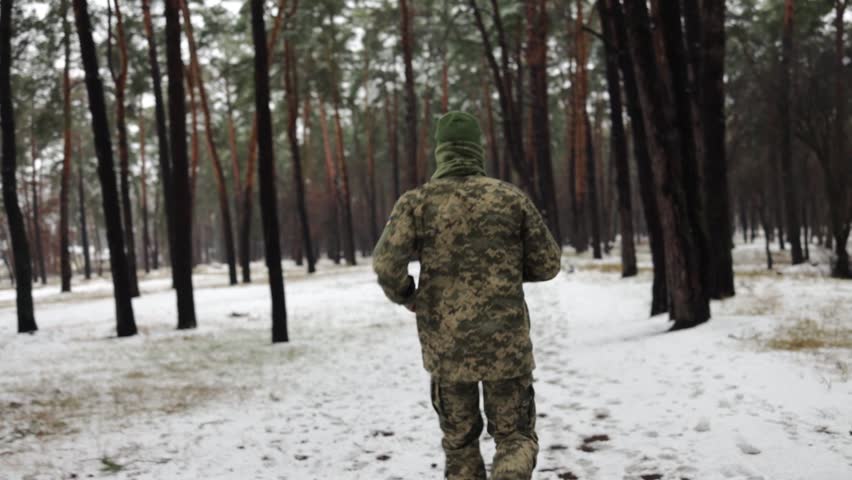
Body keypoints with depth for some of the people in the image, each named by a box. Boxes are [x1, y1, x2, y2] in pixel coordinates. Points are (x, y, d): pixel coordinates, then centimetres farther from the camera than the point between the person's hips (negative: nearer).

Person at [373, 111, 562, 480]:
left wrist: (408, 298, 6)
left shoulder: (417, 202, -3)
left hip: (446, 344, 0)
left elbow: (386, 266, -14)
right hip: (506, 342, 0)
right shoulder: (510, 197, 1)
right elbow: (547, 264, 6)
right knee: (515, 436, 12)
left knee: (460, 439, 18)